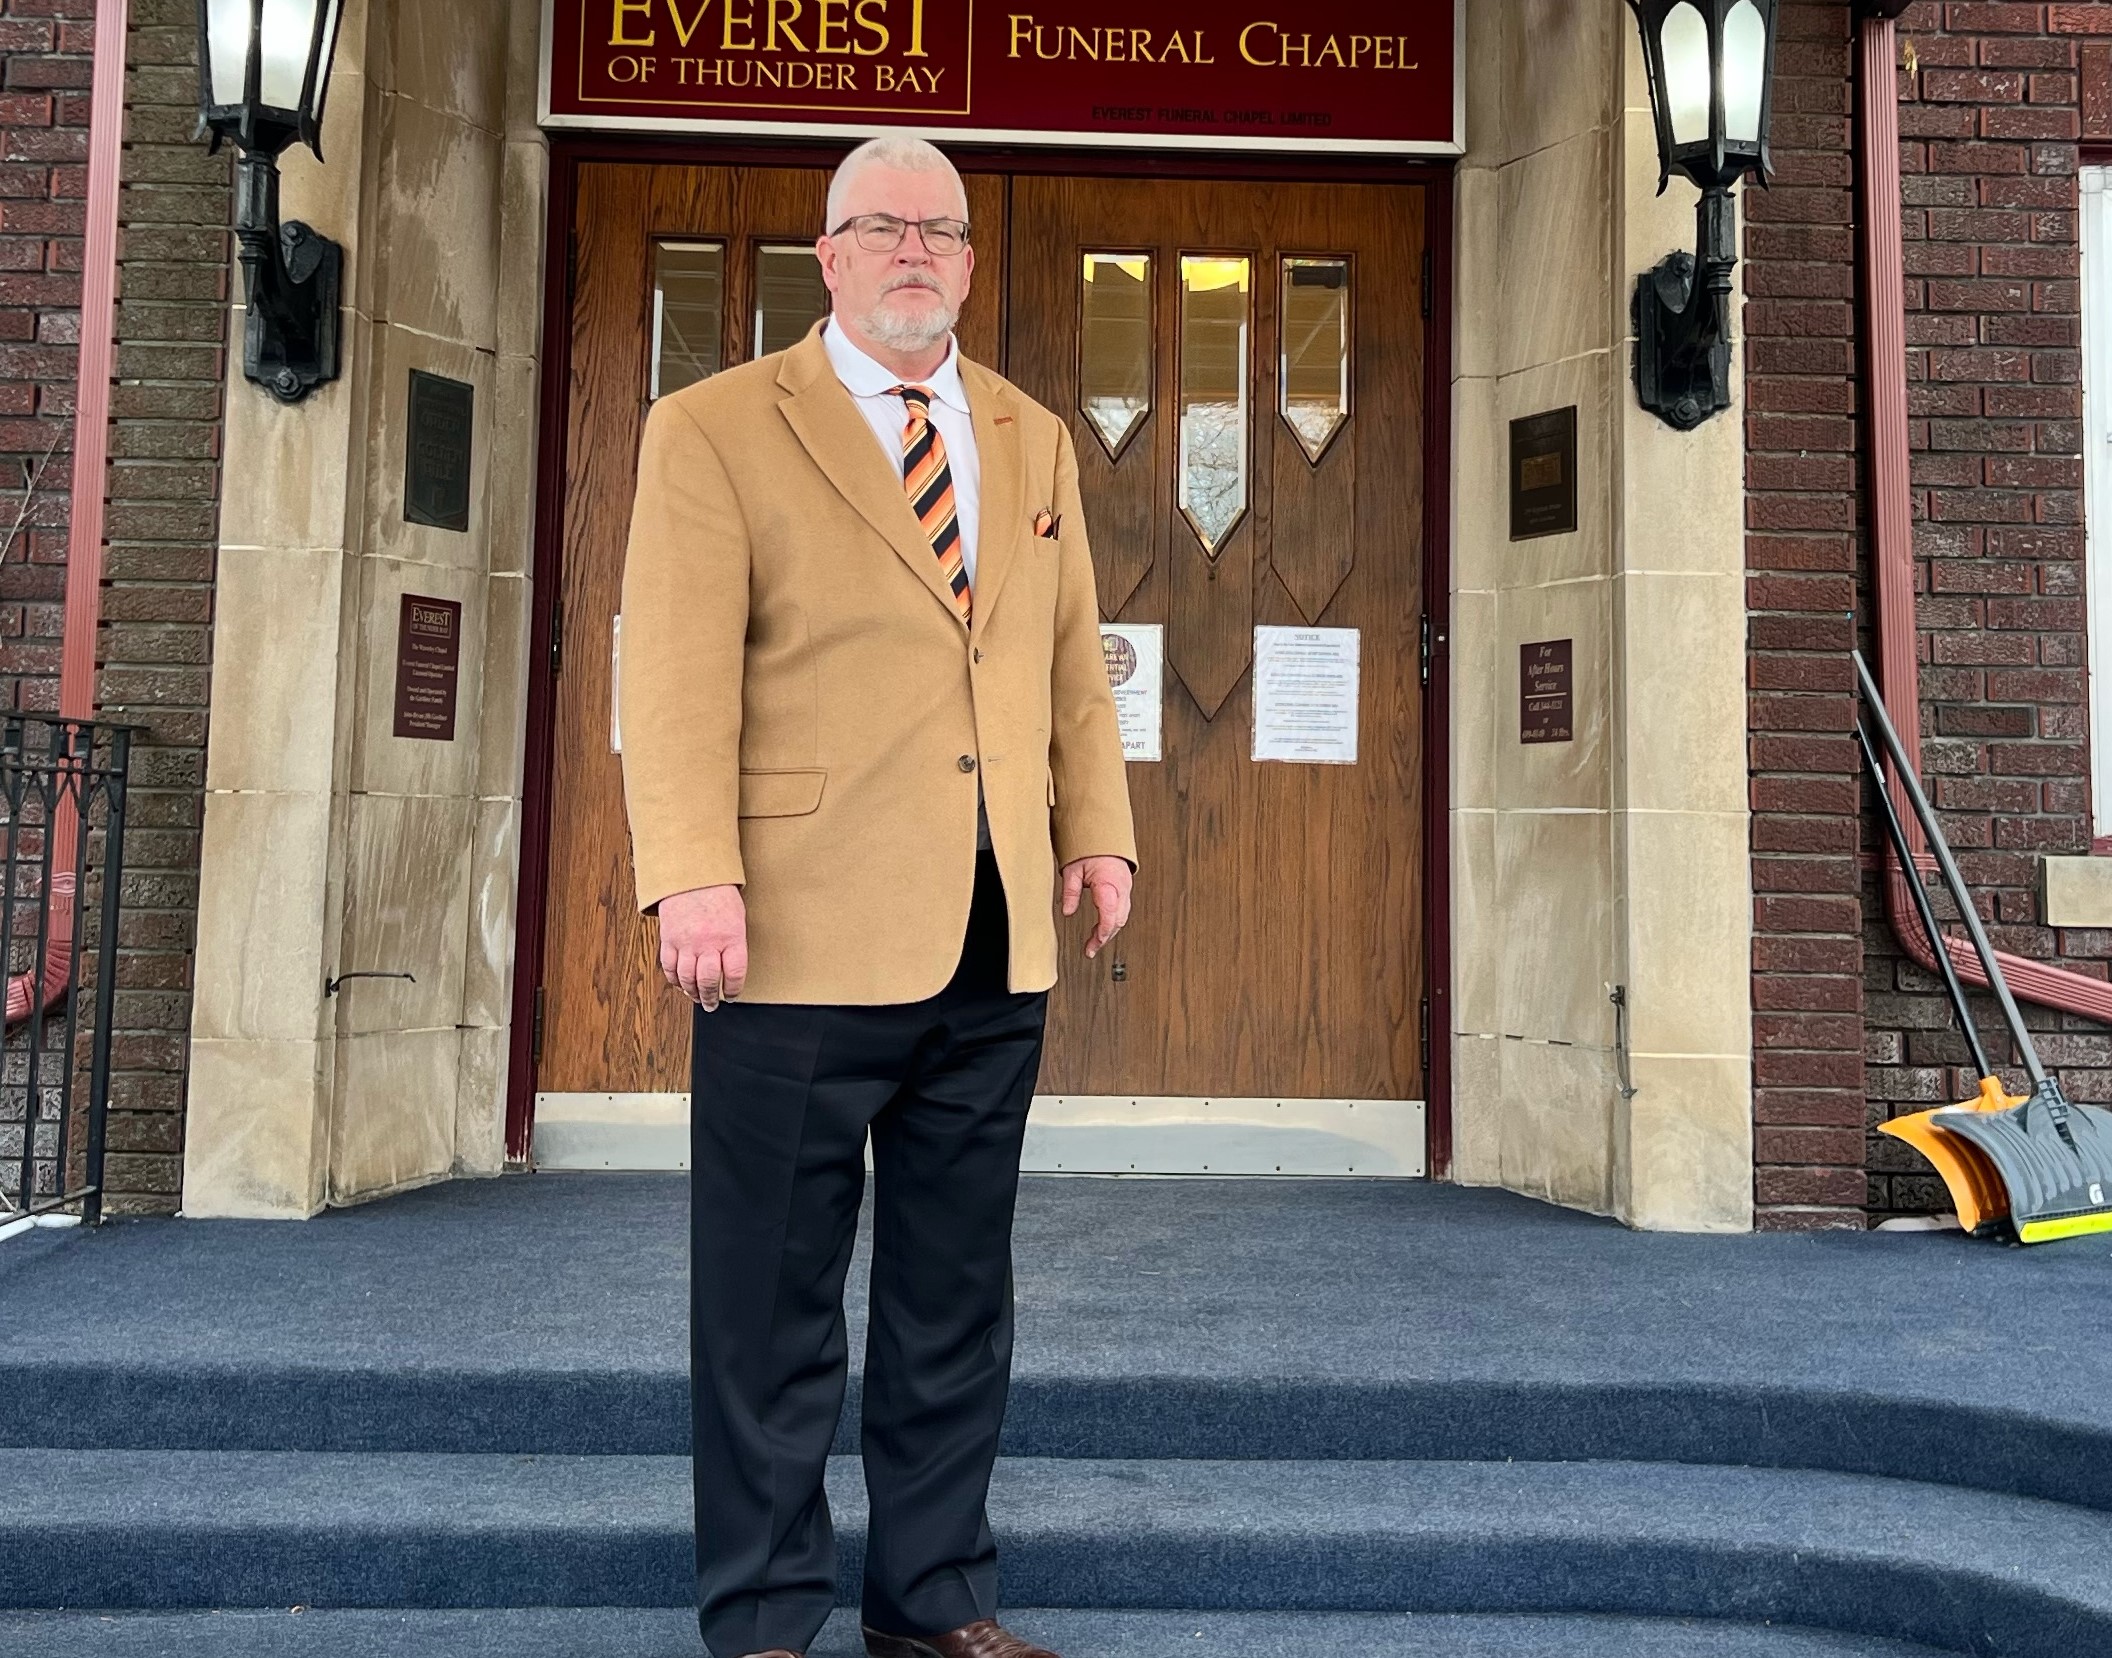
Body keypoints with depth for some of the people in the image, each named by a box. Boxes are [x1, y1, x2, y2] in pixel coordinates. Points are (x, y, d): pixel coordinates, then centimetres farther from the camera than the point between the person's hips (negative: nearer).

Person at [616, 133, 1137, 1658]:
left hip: (996, 940, 5)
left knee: (958, 1288, 13)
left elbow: (1073, 653, 19)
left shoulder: (1036, 441, 18)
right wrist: (695, 876, -18)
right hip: (804, 928, -4)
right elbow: (680, 670, -7)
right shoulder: (716, 431, 3)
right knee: (775, 1293, 5)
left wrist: (1098, 828, 8)